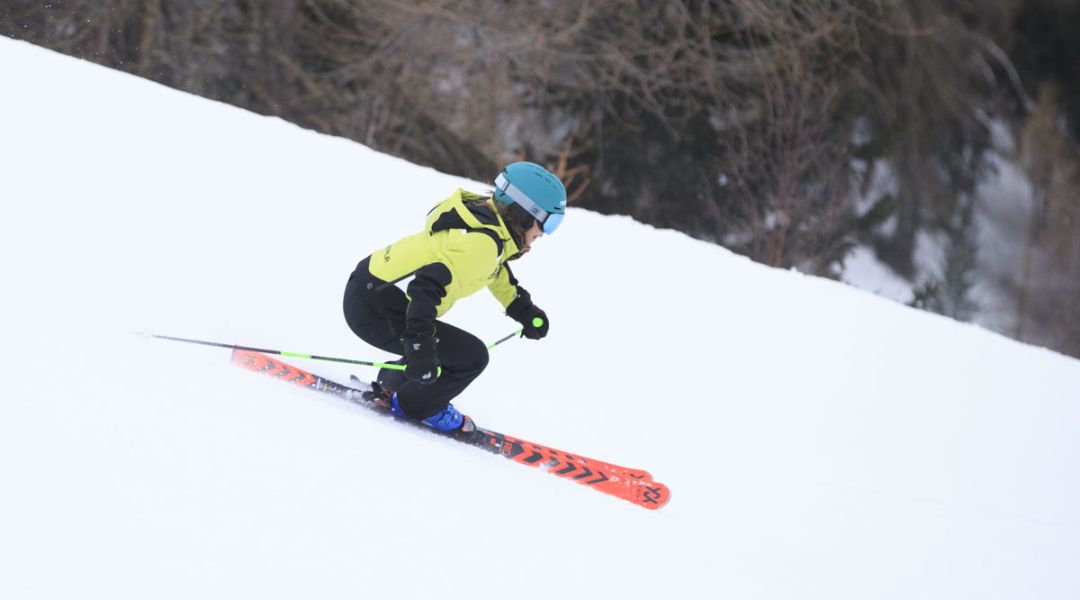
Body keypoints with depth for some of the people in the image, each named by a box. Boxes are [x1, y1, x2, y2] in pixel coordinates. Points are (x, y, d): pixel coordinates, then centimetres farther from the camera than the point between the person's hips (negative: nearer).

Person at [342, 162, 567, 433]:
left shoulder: (484, 215, 5)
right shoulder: (481, 243, -25)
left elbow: (496, 270, 27)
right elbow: (427, 285, -35)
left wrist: (523, 309, 28)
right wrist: (419, 348, -40)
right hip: (373, 313, -10)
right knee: (471, 357, -6)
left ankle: (391, 385, 39)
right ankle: (413, 406, 13)